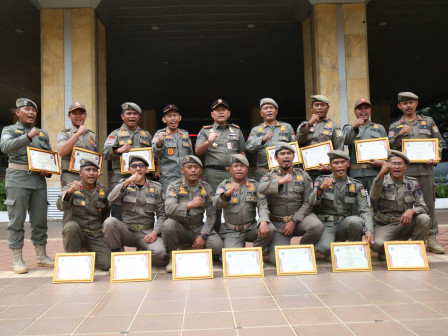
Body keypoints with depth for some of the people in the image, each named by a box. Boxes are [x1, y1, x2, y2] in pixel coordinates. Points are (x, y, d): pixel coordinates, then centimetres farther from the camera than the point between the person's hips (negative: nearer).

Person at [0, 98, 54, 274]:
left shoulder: (43, 133, 19)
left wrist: (48, 171, -2)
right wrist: (28, 136, -23)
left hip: (39, 181, 4)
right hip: (18, 180, -4)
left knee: (40, 220, 6)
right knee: (17, 220, -3)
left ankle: (42, 256, 14)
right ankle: (17, 259, 4)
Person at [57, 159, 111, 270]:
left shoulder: (102, 191, 6)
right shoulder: (70, 188, -4)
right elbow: (61, 206, -25)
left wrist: (102, 225, 11)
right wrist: (69, 192, -45)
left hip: (96, 236, 3)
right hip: (77, 233, -3)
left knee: (106, 264, -14)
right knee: (71, 226, -37)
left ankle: (89, 253, 19)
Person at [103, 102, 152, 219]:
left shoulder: (146, 135, 20)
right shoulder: (116, 134, 10)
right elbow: (105, 153, -3)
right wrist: (119, 150, -22)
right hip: (121, 178, -3)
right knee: (118, 213, -6)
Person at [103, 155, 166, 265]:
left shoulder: (156, 187, 9)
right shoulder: (124, 183, 9)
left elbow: (161, 214, 4)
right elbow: (111, 199, -13)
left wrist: (155, 231, -12)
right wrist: (126, 182, -26)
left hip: (146, 232, -1)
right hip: (127, 230, 1)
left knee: (159, 252, -31)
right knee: (109, 222, -31)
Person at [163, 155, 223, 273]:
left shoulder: (207, 188, 3)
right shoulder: (174, 186, -4)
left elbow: (211, 215, 0)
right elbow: (168, 209, -21)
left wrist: (202, 235, -12)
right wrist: (190, 204, -27)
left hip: (199, 228, 2)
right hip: (179, 227, -1)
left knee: (217, 246, -24)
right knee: (168, 224, -34)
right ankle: (172, 257, -8)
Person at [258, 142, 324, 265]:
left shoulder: (303, 176, 8)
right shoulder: (270, 176, 6)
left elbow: (308, 203, 1)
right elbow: (260, 188, -17)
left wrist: (294, 222, -9)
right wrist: (280, 181, -23)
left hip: (299, 218, 2)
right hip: (278, 223, -2)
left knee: (317, 226, -31)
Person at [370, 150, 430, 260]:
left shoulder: (412, 183, 6)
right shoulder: (383, 181, -3)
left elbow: (423, 207, 1)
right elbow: (373, 196, -25)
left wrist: (412, 211, -23)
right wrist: (381, 174, -40)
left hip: (405, 224, 3)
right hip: (384, 225, -3)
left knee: (424, 219, -25)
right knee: (377, 244, -33)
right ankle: (385, 251, 6)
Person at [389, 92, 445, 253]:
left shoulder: (428, 122, 15)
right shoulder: (395, 126, 11)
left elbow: (439, 142, 14)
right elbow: (389, 147, 1)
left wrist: (435, 158, -3)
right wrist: (400, 134, -14)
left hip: (425, 169, 1)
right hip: (404, 170, -1)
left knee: (428, 203, 4)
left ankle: (431, 238, 12)